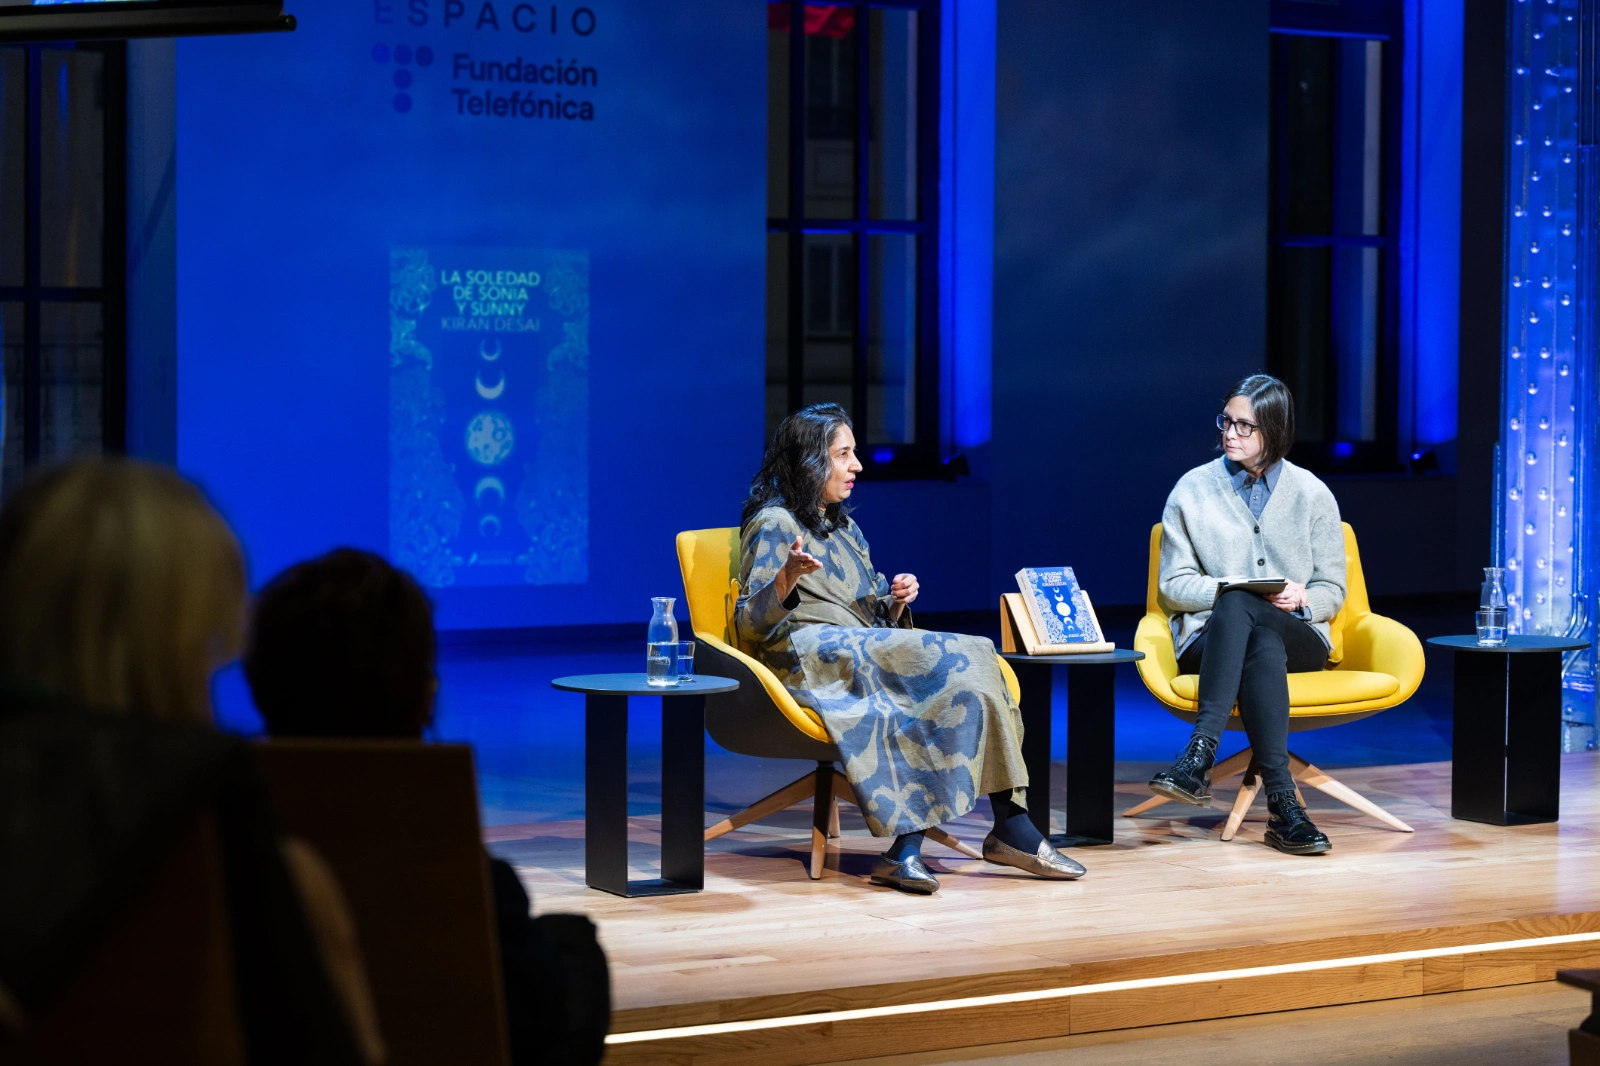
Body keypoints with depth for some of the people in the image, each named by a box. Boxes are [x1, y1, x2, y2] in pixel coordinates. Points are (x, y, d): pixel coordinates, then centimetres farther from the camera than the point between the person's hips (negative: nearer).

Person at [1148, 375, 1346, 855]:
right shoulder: (1192, 490, 8)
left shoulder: (1312, 494, 10)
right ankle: (1281, 805, -45)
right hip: (1211, 640, 0)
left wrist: (1301, 599, -14)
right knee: (1263, 651, -38)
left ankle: (1200, 757, -45)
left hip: (1298, 636, 0)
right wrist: (1232, 589, -13)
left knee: (1236, 607, -36)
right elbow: (1174, 585, 5)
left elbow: (1332, 590, 10)